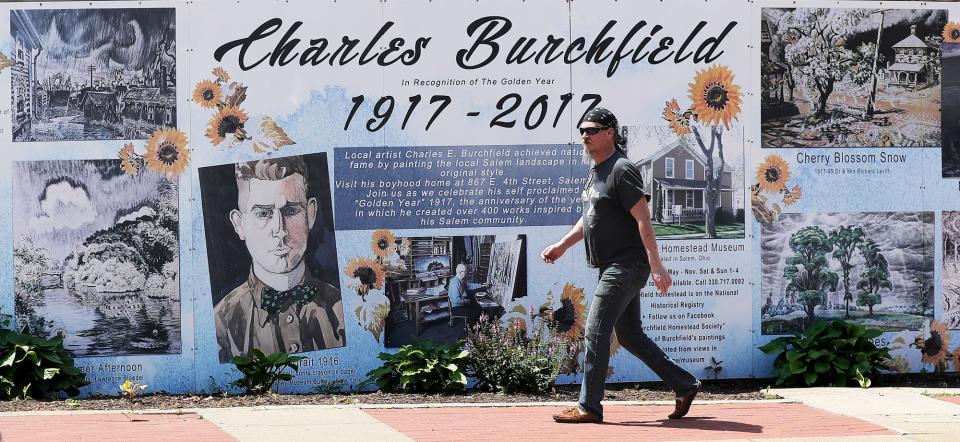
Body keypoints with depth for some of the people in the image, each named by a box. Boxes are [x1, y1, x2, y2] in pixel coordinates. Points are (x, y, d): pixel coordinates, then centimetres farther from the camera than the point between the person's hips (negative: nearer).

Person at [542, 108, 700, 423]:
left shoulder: (622, 170, -15)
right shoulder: (596, 171, 15)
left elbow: (643, 219, -21)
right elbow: (590, 218, 27)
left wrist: (656, 265, -25)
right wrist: (562, 245, 21)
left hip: (626, 265, -10)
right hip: (614, 267, 10)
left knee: (596, 333, -9)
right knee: (630, 336, 14)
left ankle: (589, 407, -3)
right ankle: (685, 385, 22)